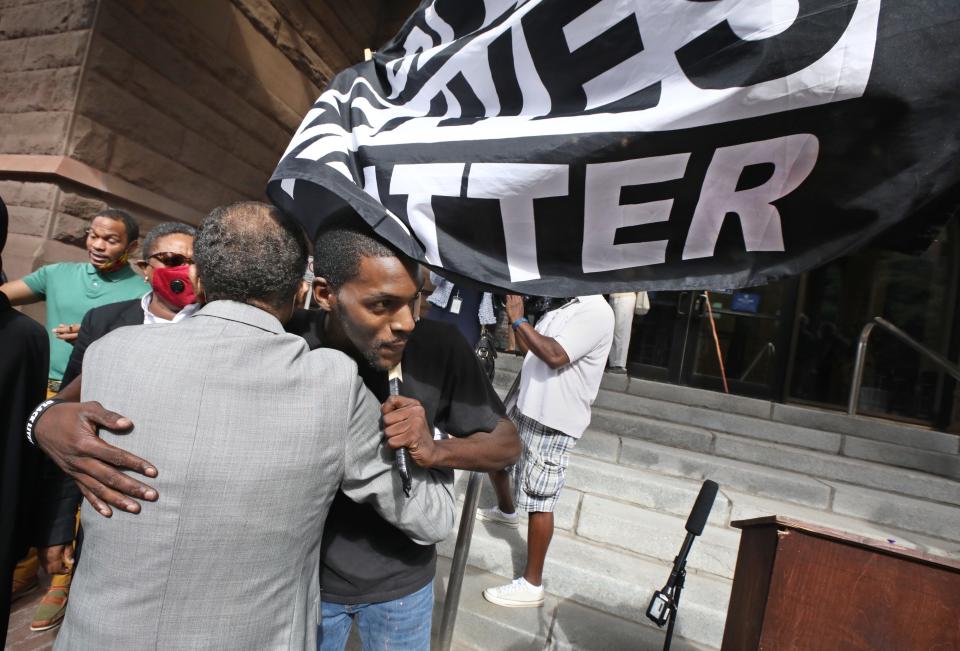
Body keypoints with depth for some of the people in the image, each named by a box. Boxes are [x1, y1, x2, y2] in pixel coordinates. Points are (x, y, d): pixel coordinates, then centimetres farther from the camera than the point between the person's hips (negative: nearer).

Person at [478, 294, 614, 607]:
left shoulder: (596, 311, -19)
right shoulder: (562, 306, 10)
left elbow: (555, 356, -28)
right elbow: (529, 346, 13)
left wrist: (518, 318, -20)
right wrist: (515, 311, 1)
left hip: (554, 423, -10)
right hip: (526, 410, 10)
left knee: (539, 501, -1)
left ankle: (532, 584, 14)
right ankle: (505, 510, 56)